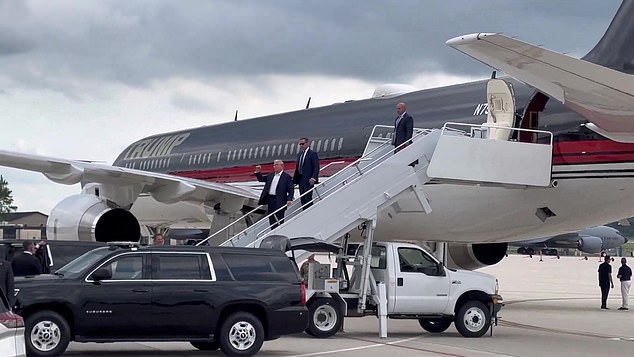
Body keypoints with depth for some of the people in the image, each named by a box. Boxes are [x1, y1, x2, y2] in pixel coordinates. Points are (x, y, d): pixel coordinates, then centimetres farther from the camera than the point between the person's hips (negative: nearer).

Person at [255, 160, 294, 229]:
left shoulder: (287, 177, -2)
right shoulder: (270, 176, 17)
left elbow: (290, 190, -7)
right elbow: (261, 179, 26)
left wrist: (289, 199, -19)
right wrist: (258, 172, 10)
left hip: (279, 201, -6)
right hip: (270, 199, 6)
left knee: (279, 220, -5)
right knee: (272, 220, 10)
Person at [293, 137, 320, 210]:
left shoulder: (312, 154, -6)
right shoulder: (299, 154, 17)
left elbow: (316, 168, -11)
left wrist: (313, 178, -22)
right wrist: (294, 179, 11)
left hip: (308, 180, -8)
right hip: (301, 180, 8)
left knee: (308, 198, -9)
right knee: (302, 199, 8)